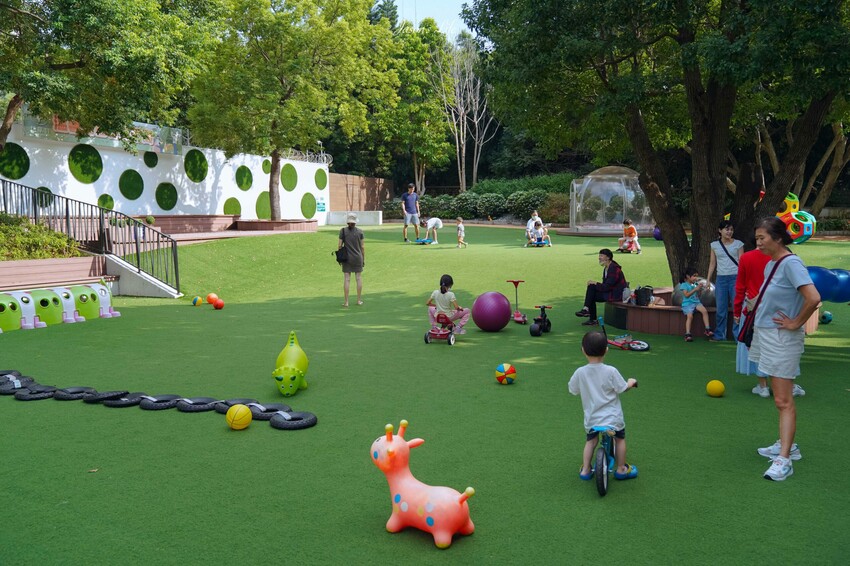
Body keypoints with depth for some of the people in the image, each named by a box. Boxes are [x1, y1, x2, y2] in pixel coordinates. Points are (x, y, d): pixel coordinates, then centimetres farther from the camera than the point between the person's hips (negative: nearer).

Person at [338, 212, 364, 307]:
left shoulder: (343, 231, -7)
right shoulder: (360, 232, -4)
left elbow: (340, 245, -6)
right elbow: (362, 247, -2)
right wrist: (364, 259, 7)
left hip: (347, 258, -1)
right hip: (358, 258, 1)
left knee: (346, 279, 2)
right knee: (359, 278, 11)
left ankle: (346, 301, 2)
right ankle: (359, 300, 14)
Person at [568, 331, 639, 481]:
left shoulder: (580, 373, -13)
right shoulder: (611, 371, -18)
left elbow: (573, 389, 0)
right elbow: (622, 388, -8)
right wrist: (631, 382, 14)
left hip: (591, 417, 2)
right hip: (612, 417, -2)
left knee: (591, 441, 23)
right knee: (620, 438, 22)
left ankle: (585, 470, 25)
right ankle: (621, 469, 30)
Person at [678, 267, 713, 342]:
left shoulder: (696, 284, 15)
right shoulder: (684, 285, 0)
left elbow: (698, 295, 17)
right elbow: (686, 295, -12)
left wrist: (700, 289, -1)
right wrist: (695, 289, -15)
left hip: (696, 302, 5)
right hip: (687, 303, -4)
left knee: (704, 311, -24)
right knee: (690, 316, -28)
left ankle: (707, 329, -20)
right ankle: (687, 334, -27)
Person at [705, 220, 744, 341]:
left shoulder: (738, 244, 1)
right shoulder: (714, 245, 8)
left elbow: (742, 262, -1)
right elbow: (712, 263, 12)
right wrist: (707, 280, 8)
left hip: (735, 278, -2)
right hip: (721, 279, 3)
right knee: (721, 309, 8)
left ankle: (738, 335, 3)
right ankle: (719, 335, 18)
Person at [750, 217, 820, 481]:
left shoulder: (791, 263, -17)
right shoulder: (770, 264, 10)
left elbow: (813, 298, -28)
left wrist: (796, 323, -17)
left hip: (783, 339, -9)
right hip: (767, 336, 9)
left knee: (783, 400, -8)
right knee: (779, 397, 17)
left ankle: (784, 460, -7)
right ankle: (787, 445, 28)